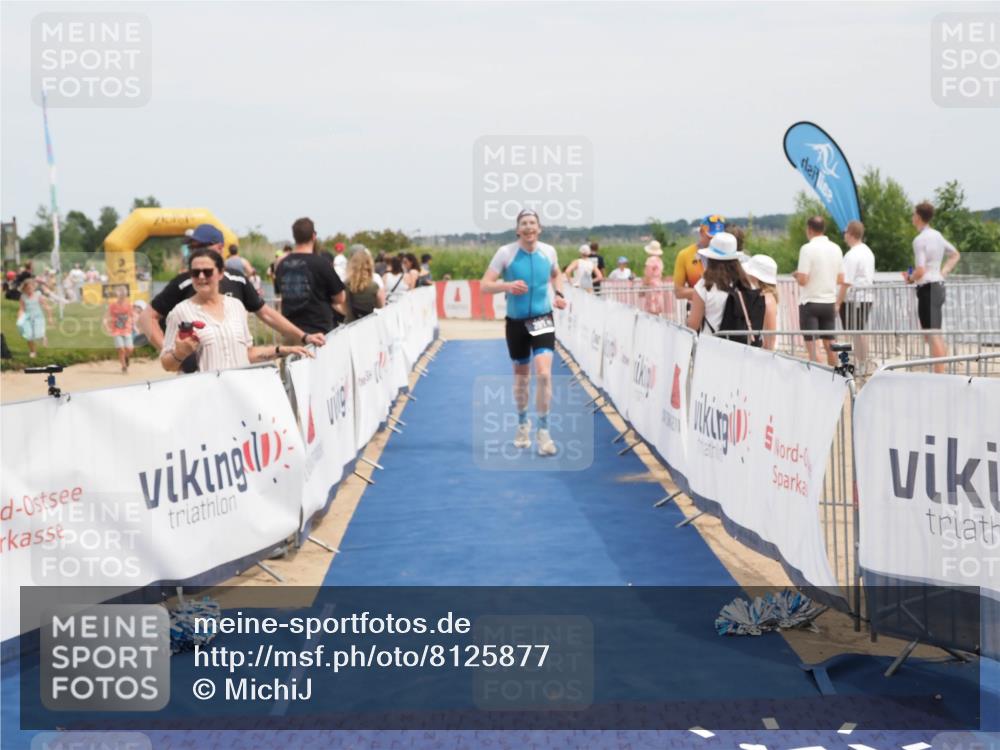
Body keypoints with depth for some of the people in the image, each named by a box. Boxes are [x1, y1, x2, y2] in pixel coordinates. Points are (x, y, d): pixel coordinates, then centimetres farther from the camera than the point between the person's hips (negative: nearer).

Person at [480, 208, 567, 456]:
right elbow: (484, 286, -13)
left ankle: (543, 431, -6)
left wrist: (559, 293, 3)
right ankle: (523, 424, 37)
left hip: (542, 320, 0)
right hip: (516, 322, 0)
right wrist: (507, 286, -30)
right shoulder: (505, 253, -11)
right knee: (521, 376, 14)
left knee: (544, 373, -16)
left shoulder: (549, 251, -2)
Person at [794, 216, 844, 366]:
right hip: (829, 302, 6)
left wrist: (796, 275, 3)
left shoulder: (807, 249, -13)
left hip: (810, 302, -6)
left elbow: (802, 279, -18)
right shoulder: (836, 248, 6)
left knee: (812, 346, -3)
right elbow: (841, 279, 10)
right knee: (829, 344, 13)